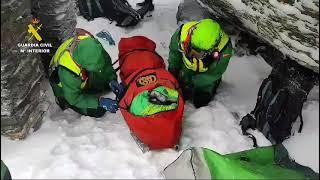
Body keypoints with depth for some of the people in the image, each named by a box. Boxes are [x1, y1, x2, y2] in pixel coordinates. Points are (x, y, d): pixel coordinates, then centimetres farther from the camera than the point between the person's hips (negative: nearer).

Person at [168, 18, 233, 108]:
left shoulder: (225, 47, -38)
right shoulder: (183, 32, -35)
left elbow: (213, 74, -24)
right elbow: (174, 51, -10)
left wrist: (190, 82, -28)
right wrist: (173, 70, -9)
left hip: (207, 76, -2)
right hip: (185, 70, 2)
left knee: (200, 103, -2)